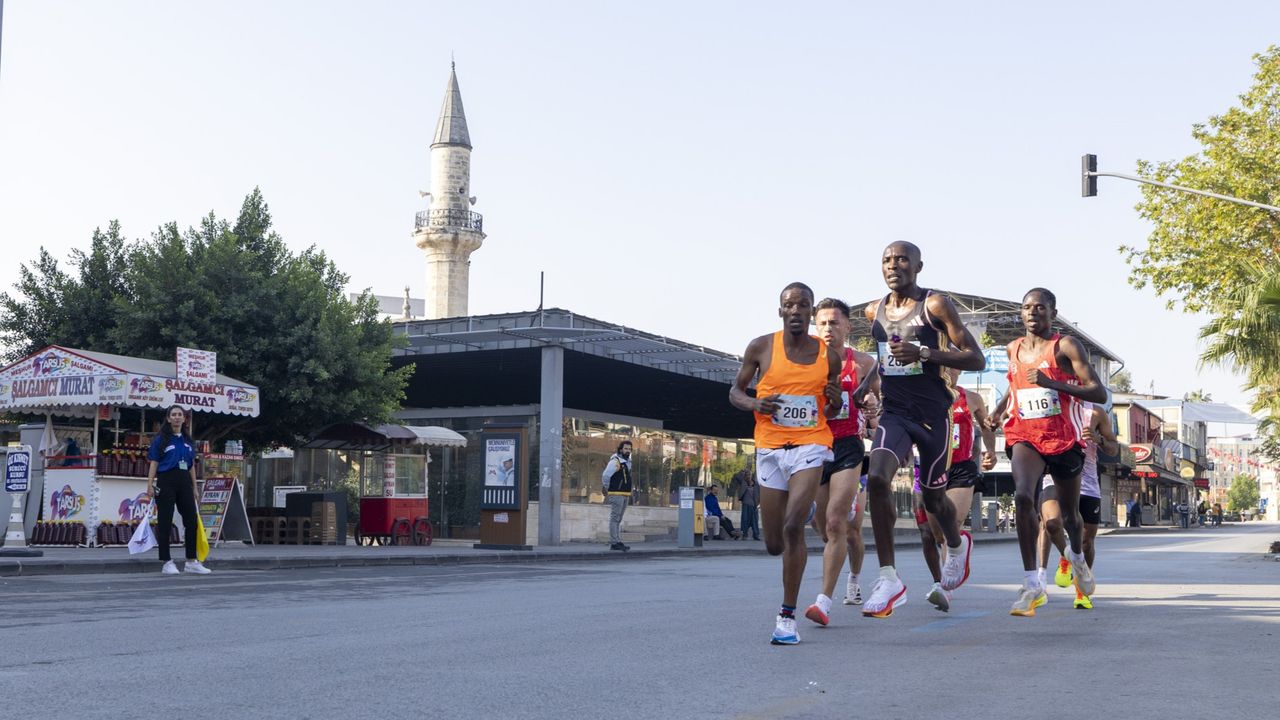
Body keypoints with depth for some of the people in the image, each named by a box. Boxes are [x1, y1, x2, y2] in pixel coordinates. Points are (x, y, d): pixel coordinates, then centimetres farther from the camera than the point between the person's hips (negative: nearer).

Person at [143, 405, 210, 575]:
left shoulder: (188, 441, 15)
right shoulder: (161, 439, 1)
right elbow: (153, 463, -4)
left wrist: (194, 487, 15)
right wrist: (150, 485, -12)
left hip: (184, 482, 5)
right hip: (166, 482, -5)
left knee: (192, 521, 2)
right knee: (165, 522, -1)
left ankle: (191, 561, 10)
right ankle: (167, 563, 4)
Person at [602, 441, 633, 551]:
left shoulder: (627, 462, 16)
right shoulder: (615, 461, -12)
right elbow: (605, 476, -19)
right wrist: (607, 489, -7)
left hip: (625, 495, 9)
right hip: (616, 494, -9)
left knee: (618, 520, 12)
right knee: (614, 519, -7)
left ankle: (618, 542, 15)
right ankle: (614, 543, -8)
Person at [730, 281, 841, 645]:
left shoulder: (828, 357, 5)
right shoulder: (761, 348, 1)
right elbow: (735, 391, 9)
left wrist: (835, 402, -7)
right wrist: (754, 404, -13)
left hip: (810, 447, -1)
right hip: (770, 448, 1)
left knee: (793, 527, -21)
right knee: (774, 545, 6)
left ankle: (787, 615, -12)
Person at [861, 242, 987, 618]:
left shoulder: (936, 304, -8)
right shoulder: (874, 311, 8)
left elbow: (976, 359, -12)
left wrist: (924, 353, -23)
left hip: (932, 412, -3)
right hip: (894, 411, 3)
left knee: (933, 496, 10)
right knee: (876, 478, -22)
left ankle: (957, 545, 47)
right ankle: (889, 579, -18)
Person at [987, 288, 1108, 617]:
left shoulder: (1066, 346, -8)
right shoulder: (1014, 349, 8)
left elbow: (1099, 394, -15)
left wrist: (1053, 383, -25)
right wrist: (1001, 407, 12)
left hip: (1064, 438, -2)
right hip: (1025, 437, 2)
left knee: (1070, 514, 15)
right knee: (1022, 497, -27)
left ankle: (1077, 557, 51)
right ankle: (1031, 584, -24)